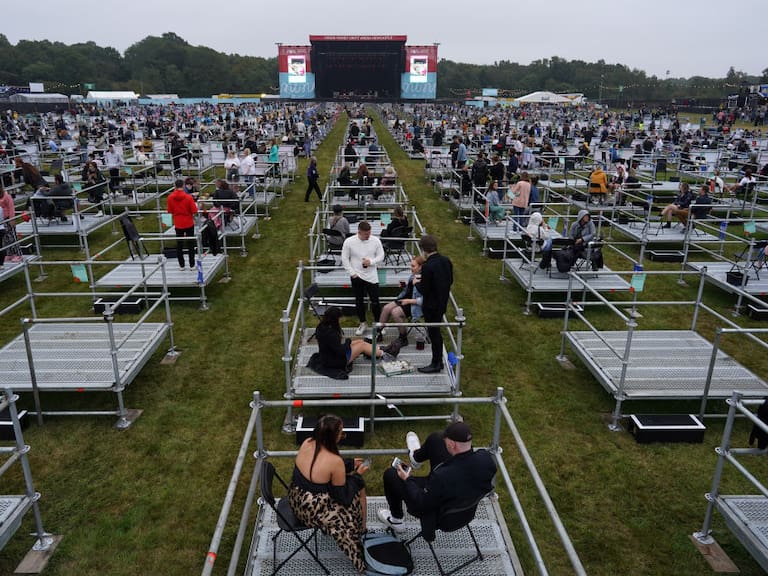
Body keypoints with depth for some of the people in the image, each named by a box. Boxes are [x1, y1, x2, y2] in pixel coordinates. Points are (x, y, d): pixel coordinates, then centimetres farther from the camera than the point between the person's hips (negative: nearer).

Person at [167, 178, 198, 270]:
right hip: (189, 223, -2)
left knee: (179, 245, 14)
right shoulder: (188, 197, -17)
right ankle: (192, 265, 13)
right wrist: (196, 205, 5)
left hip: (178, 224, 2)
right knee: (190, 244, 9)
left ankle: (181, 265, 19)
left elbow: (170, 211, 2)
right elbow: (194, 211, -13)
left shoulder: (170, 197, -8)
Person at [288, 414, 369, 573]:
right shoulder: (335, 461, -28)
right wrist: (357, 475, -2)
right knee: (359, 488, 12)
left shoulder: (307, 443, -9)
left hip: (296, 499, 7)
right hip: (313, 511, -7)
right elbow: (344, 498, -15)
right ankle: (362, 533, 36)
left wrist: (351, 464, 10)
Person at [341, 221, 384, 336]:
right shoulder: (349, 241, -10)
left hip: (371, 276, 0)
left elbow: (381, 256, 1)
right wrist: (352, 273, -7)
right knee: (359, 301, 13)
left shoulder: (375, 241, -7)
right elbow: (344, 259, -3)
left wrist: (371, 261, -17)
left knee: (375, 302, 1)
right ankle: (362, 323, 28)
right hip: (356, 277, 0)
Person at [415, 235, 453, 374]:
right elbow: (450, 280, 10)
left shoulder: (428, 266, -25)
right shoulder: (446, 260, -1)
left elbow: (423, 290, -21)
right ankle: (438, 361, 31)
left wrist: (416, 283, -1)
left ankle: (436, 364, 18)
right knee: (436, 332, 20)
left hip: (431, 306, -8)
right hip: (443, 302, 8)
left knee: (433, 333, 6)